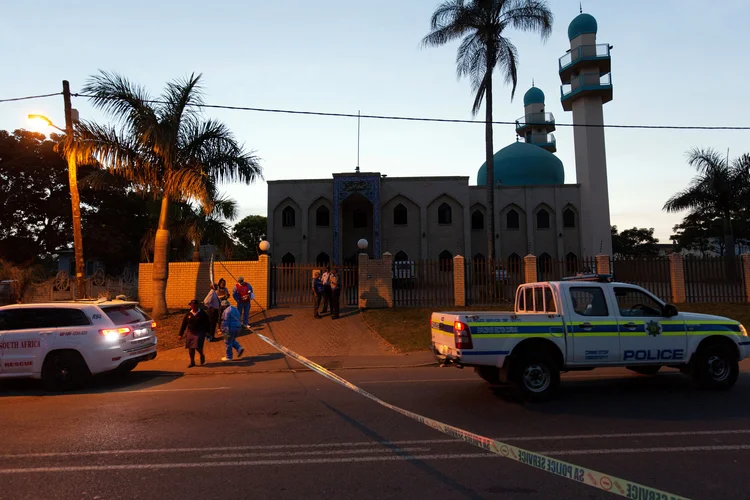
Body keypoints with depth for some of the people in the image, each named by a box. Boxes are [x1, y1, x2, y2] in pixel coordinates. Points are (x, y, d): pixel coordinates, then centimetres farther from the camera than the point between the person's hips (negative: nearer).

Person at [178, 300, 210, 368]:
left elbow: (207, 324, 0)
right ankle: (192, 362, 19)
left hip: (199, 333, -4)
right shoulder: (188, 314, 3)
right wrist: (181, 334, 7)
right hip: (190, 333, 4)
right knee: (191, 348, 4)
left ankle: (202, 356, 19)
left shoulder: (202, 314, -6)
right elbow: (184, 324, 8)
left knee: (198, 347, -13)